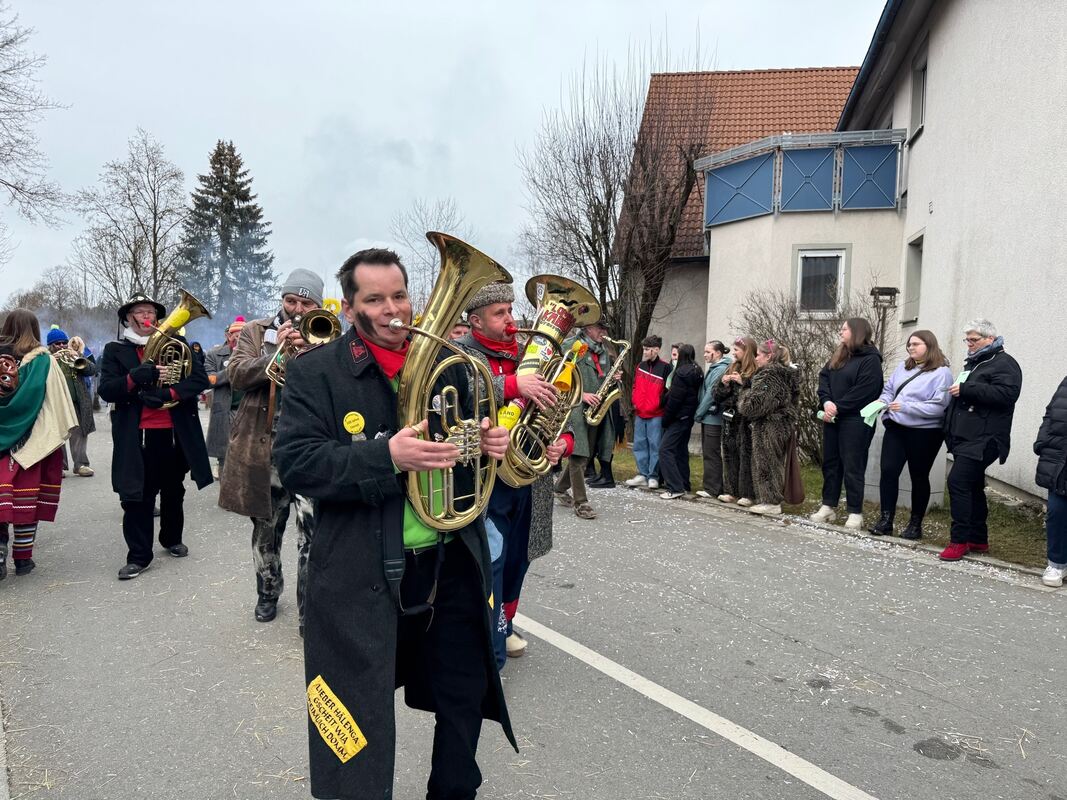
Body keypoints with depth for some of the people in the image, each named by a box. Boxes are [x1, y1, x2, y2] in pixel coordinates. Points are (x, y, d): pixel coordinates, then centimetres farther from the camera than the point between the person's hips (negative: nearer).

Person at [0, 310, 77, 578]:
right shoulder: (42, 359, -5)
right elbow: (57, 400, -11)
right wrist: (60, 430, -4)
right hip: (28, 439, -2)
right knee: (26, 496, 4)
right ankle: (23, 558, 11)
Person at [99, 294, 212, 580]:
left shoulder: (176, 343, 4)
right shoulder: (115, 350, 3)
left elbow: (200, 379, -5)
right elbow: (106, 390, -7)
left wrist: (168, 394, -20)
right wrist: (134, 378, -24)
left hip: (175, 433, 2)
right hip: (136, 436, -1)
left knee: (173, 492, 16)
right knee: (136, 496, -2)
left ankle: (172, 539, 36)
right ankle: (138, 556, 8)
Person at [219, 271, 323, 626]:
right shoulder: (254, 331, 8)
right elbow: (236, 375, -5)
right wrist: (277, 352, -16)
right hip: (264, 445, 2)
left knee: (312, 529, -11)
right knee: (265, 527, 16)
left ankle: (310, 608, 1)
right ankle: (268, 592, 36)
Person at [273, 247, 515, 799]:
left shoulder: (445, 363, 8)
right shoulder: (314, 372, -5)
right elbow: (295, 463, -15)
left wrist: (491, 442, -6)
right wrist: (387, 455, -27)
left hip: (453, 567, 5)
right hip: (363, 578, -4)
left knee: (466, 700, 18)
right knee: (362, 731, 8)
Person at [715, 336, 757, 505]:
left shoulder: (756, 371, -7)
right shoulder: (731, 369, 14)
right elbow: (718, 396, 14)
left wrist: (743, 382, -20)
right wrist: (724, 384, -4)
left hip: (745, 419, -7)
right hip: (729, 418, 7)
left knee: (745, 455, -5)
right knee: (729, 454, 9)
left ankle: (746, 494, 1)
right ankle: (731, 491, 17)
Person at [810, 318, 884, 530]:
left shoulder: (870, 359, -8)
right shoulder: (838, 356, 15)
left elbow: (864, 391, -17)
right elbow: (823, 377, 6)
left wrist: (838, 408, -17)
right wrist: (826, 402, -11)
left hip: (855, 421, -8)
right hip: (832, 417, 8)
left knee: (852, 466, -3)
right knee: (830, 462, 11)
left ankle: (855, 512, 4)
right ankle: (828, 506, 19)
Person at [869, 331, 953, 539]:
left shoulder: (941, 373, -10)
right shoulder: (903, 367, 11)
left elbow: (938, 406, -18)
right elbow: (888, 390, 18)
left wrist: (906, 407, -22)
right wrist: (882, 402, -4)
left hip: (924, 433, -5)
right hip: (896, 428, 5)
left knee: (919, 477, 8)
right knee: (888, 470, -4)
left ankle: (916, 523, 20)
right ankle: (886, 518, 5)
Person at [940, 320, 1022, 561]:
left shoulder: (1004, 364, -6)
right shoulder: (973, 362, 23)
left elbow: (1006, 394, -23)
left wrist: (965, 390, -22)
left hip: (982, 439, -10)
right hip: (966, 437, 10)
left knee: (958, 482, -17)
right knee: (972, 487, 14)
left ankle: (960, 540, -12)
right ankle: (978, 539, 23)